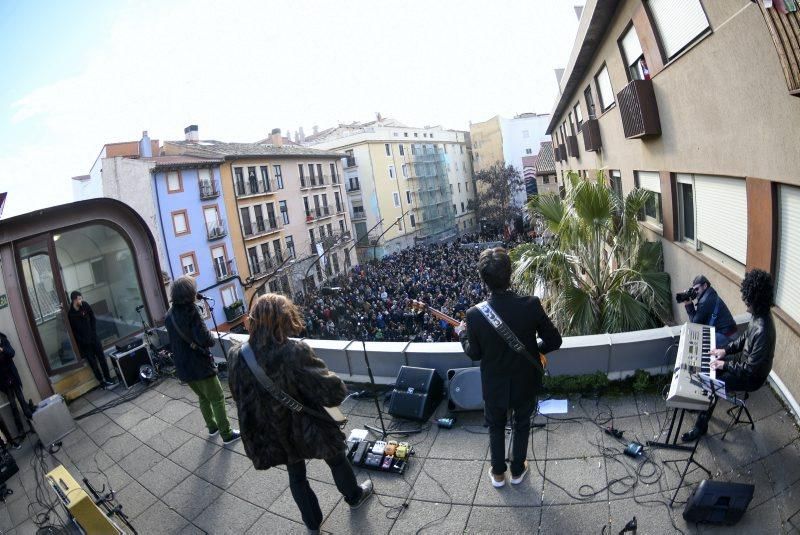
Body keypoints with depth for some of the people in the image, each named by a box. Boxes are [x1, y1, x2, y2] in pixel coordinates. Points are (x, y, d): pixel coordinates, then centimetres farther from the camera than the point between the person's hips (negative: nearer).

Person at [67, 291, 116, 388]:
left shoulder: (85, 305, -5)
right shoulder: (70, 314, -15)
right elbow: (73, 331, -8)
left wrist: (94, 331, 0)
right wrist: (83, 341, -10)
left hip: (93, 337, 3)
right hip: (84, 342, -3)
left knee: (102, 358, 6)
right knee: (93, 362, 4)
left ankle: (108, 379, 14)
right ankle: (102, 381, 13)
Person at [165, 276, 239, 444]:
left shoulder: (169, 315, 3)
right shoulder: (190, 312, -21)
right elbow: (206, 340, -26)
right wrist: (211, 337, -7)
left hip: (182, 367, 7)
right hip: (200, 366, -7)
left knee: (203, 397, 25)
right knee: (217, 399, 7)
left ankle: (212, 427, 37)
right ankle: (226, 434, 13)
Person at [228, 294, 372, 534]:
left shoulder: (236, 357, -16)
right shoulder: (295, 352, -33)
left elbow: (240, 397, 3)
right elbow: (334, 393, -31)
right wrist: (336, 384, -9)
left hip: (275, 436, 4)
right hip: (308, 430, -3)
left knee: (296, 476, 29)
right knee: (337, 460, 28)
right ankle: (354, 496, 54)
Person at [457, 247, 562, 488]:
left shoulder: (474, 315, -25)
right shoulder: (531, 305, -25)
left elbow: (474, 353, -9)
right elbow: (554, 341, -13)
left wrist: (462, 333, 9)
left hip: (494, 386, 0)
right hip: (525, 382, 1)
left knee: (496, 427, 26)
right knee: (522, 425, 27)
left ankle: (498, 473, 45)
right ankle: (517, 470, 47)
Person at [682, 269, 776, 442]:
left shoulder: (762, 330, -38)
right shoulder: (757, 314, -8)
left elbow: (751, 369, -32)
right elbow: (745, 337, 11)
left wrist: (725, 365, -20)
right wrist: (726, 349, 1)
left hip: (752, 377, -9)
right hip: (746, 360, 9)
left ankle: (701, 426, 9)